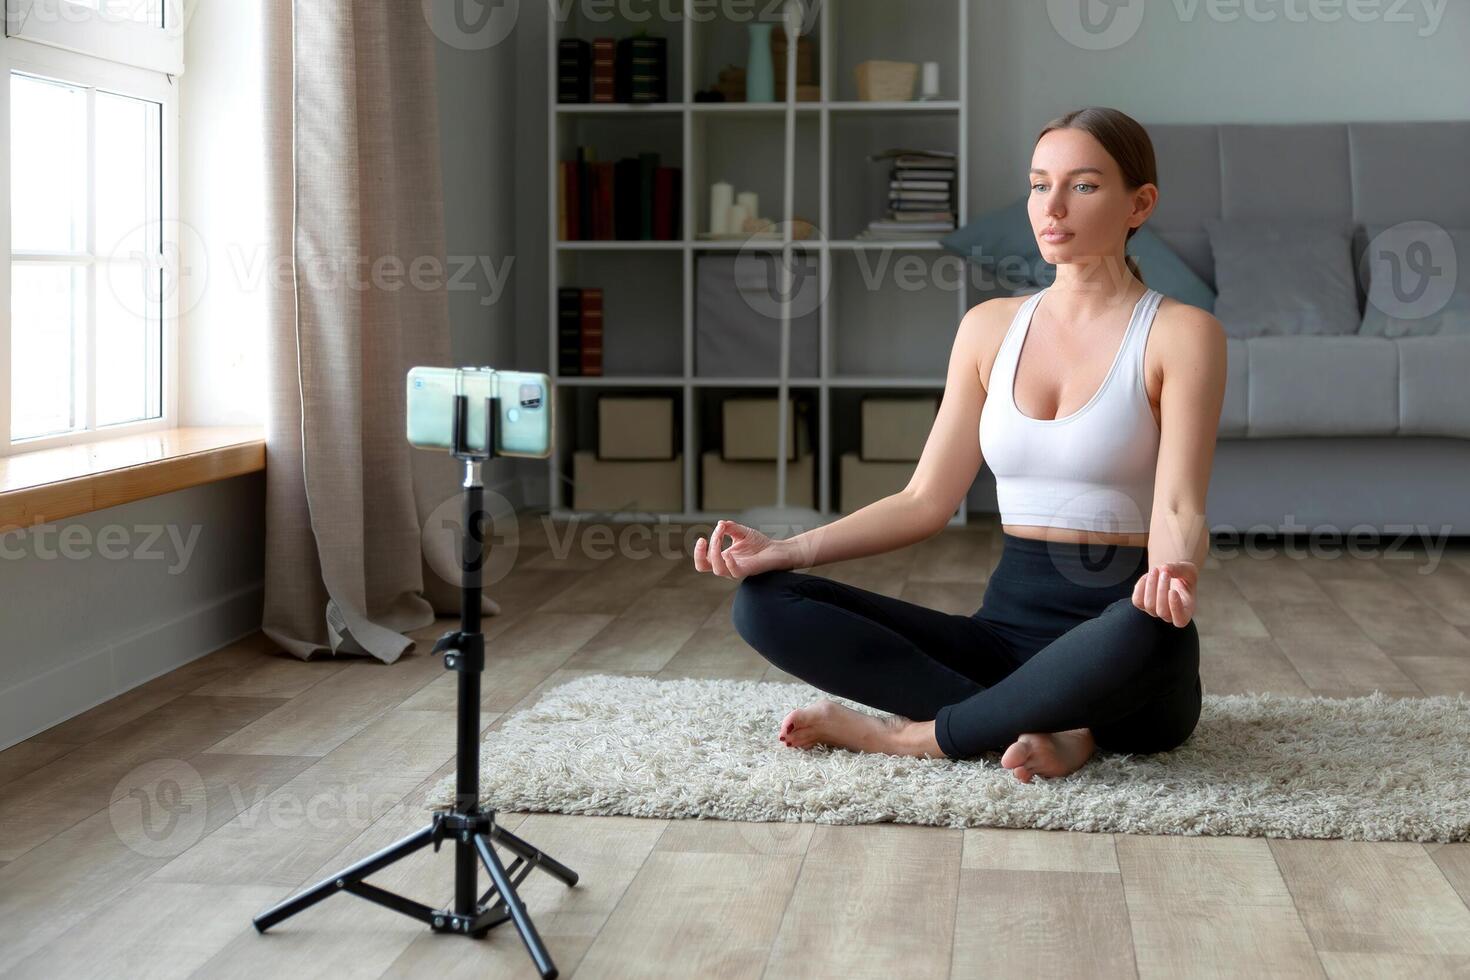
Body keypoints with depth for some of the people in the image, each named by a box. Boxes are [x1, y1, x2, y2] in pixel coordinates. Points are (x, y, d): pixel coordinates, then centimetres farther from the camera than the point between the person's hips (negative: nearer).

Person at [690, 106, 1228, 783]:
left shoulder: (1179, 333, -3)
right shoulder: (991, 327, 10)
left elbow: (1178, 508, -13)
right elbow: (926, 500, 9)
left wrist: (1174, 571, -38)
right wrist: (785, 549, -5)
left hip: (1116, 623, -4)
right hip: (1008, 620, 5)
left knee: (1144, 634, -43)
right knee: (764, 603, -15)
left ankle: (915, 735, -19)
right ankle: (1054, 727, -22)